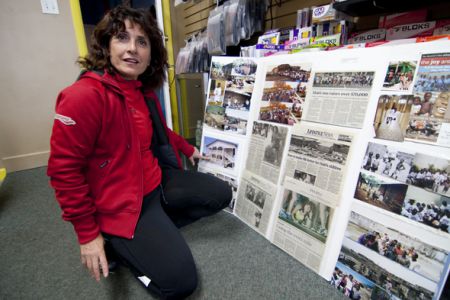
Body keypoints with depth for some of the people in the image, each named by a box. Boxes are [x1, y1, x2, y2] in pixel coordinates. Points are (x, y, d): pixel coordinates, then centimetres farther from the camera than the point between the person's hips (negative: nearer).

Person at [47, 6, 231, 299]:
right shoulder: (84, 96, -22)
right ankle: (115, 242, 13)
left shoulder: (144, 91, 5)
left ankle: (157, 228, 11)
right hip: (119, 204, -8)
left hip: (157, 182, 8)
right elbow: (65, 169, -18)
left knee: (221, 194, 9)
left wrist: (189, 149, 28)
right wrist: (88, 234, -14)